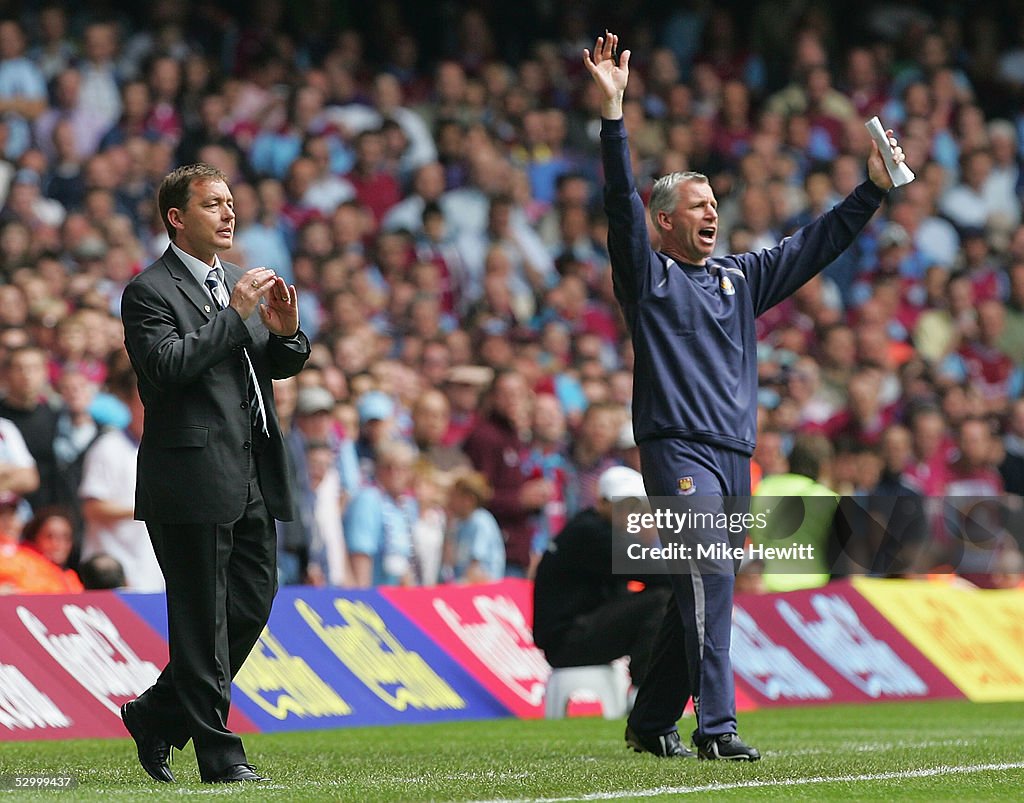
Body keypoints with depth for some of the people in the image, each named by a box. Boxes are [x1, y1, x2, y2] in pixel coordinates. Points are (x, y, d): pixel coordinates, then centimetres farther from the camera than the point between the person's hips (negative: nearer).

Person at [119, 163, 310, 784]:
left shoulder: (238, 281, 18)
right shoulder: (149, 292, -7)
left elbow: (276, 368, 21)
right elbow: (168, 366, -21)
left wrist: (285, 332, -1)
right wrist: (234, 313, -19)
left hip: (252, 476, 8)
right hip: (194, 480, -8)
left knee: (254, 600, 10)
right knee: (203, 619, -2)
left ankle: (157, 716, 24)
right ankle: (219, 753, 3)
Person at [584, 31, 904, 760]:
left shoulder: (739, 278, 20)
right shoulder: (648, 276, 3)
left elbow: (814, 247, 21)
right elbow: (622, 202, -10)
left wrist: (873, 189, 12)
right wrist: (613, 111, -21)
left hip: (735, 454, 7)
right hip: (678, 447, -7)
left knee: (701, 592, 9)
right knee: (708, 581, -19)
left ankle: (652, 721, 20)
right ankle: (716, 726, -24)